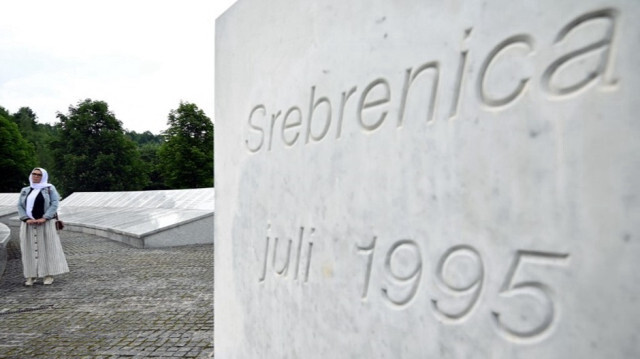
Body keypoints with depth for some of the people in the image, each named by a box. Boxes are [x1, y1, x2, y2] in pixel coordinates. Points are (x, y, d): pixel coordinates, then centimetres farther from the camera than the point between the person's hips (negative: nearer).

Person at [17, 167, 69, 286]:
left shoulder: (50, 188, 4)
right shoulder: (25, 190, 14)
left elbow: (54, 204, -6)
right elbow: (20, 206, 6)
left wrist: (44, 218, -17)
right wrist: (26, 219, -11)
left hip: (45, 224, -3)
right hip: (29, 225, 3)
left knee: (47, 247, -2)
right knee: (30, 249, 3)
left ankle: (48, 275, 4)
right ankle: (31, 276, 9)